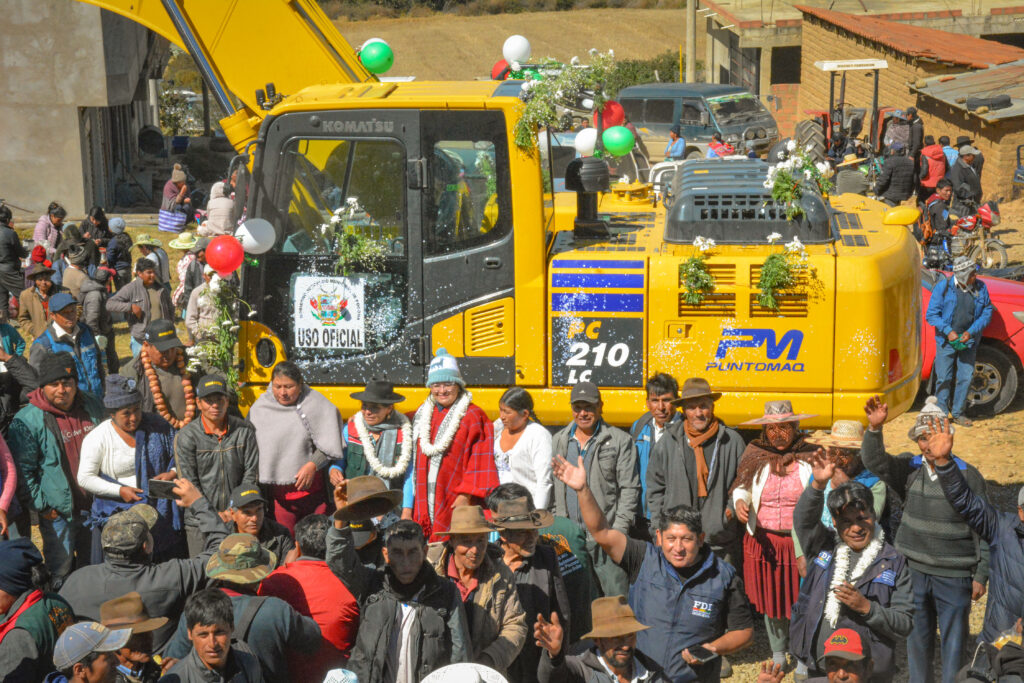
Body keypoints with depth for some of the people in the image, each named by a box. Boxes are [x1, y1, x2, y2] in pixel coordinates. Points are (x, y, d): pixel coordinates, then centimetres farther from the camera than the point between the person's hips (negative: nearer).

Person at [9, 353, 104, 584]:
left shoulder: (92, 406, 2)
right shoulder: (26, 421, -14)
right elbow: (23, 470, -11)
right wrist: (42, 506, -13)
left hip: (97, 506, 5)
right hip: (58, 513, -5)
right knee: (60, 574, 4)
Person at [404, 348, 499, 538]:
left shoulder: (473, 417, 0)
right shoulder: (422, 416, 16)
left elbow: (480, 462, -5)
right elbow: (414, 464, 17)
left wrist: (466, 495, -15)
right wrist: (407, 507, 12)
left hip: (455, 507, -5)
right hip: (423, 507, 5)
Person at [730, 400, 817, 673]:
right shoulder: (755, 456, -1)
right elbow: (741, 487, 9)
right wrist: (740, 502, -14)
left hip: (800, 542, -2)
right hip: (763, 541, 2)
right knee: (770, 599, 13)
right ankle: (778, 653, 33)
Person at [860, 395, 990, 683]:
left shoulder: (968, 476, -9)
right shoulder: (910, 469, -1)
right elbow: (875, 462, -16)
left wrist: (980, 575, -5)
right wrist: (874, 429, -33)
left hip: (954, 576, -3)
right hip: (913, 572, 3)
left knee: (953, 640, 7)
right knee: (917, 637, 16)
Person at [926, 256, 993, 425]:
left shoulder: (980, 287, -2)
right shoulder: (943, 286, -10)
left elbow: (987, 313, 3)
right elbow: (931, 314, -7)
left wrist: (971, 332, -11)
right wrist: (948, 331, -18)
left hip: (969, 340, 3)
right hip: (946, 340, -3)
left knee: (966, 377, 7)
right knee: (944, 378, 1)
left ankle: (958, 413, 23)